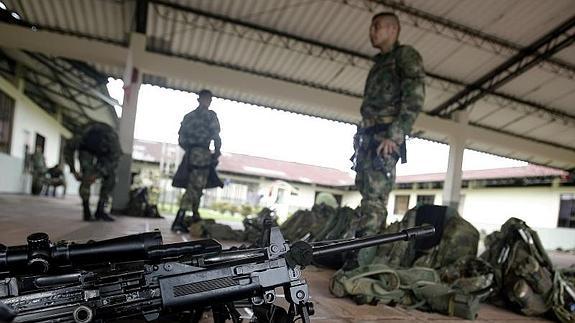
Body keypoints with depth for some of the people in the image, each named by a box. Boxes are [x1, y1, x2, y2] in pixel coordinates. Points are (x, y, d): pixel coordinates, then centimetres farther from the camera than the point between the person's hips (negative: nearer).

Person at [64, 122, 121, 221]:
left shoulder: (113, 140, -41)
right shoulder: (81, 139, -38)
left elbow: (113, 161, -30)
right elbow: (68, 150, -18)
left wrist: (97, 174, -38)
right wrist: (73, 170, -21)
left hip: (106, 152, 1)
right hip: (86, 148, -1)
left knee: (110, 178, -13)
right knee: (86, 176, -21)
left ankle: (100, 210, -4)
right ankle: (86, 212, -15)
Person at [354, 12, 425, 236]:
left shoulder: (405, 55, 2)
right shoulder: (379, 63, 28)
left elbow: (414, 98, -12)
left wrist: (395, 135, -21)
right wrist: (361, 140, 17)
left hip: (385, 138, -9)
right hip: (368, 137, 9)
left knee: (374, 199, -15)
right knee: (367, 194, 5)